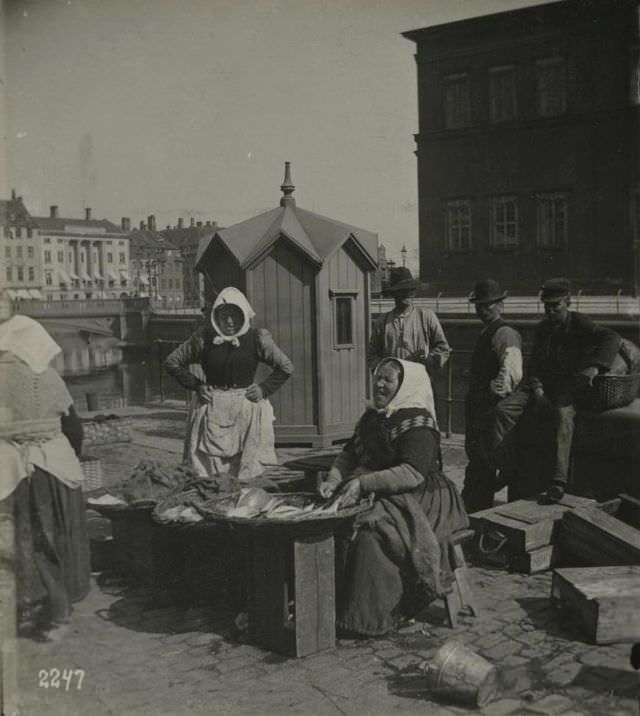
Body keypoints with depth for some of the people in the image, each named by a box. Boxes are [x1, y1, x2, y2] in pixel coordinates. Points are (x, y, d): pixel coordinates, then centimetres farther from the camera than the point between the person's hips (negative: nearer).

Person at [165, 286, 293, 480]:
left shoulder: (257, 339, -1)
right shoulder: (205, 337, -1)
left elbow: (286, 367, 6)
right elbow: (172, 362, 8)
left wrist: (264, 389, -1)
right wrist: (196, 386, 2)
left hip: (247, 411, 0)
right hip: (214, 412, 1)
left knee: (246, 475, -1)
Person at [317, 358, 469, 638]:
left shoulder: (417, 422, -14)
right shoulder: (372, 418, 14)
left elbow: (413, 473, -24)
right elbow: (350, 454, 15)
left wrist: (363, 483, -30)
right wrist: (333, 479, -6)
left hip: (421, 502, -8)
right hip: (383, 498, 8)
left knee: (371, 534, -31)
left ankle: (372, 618, -19)